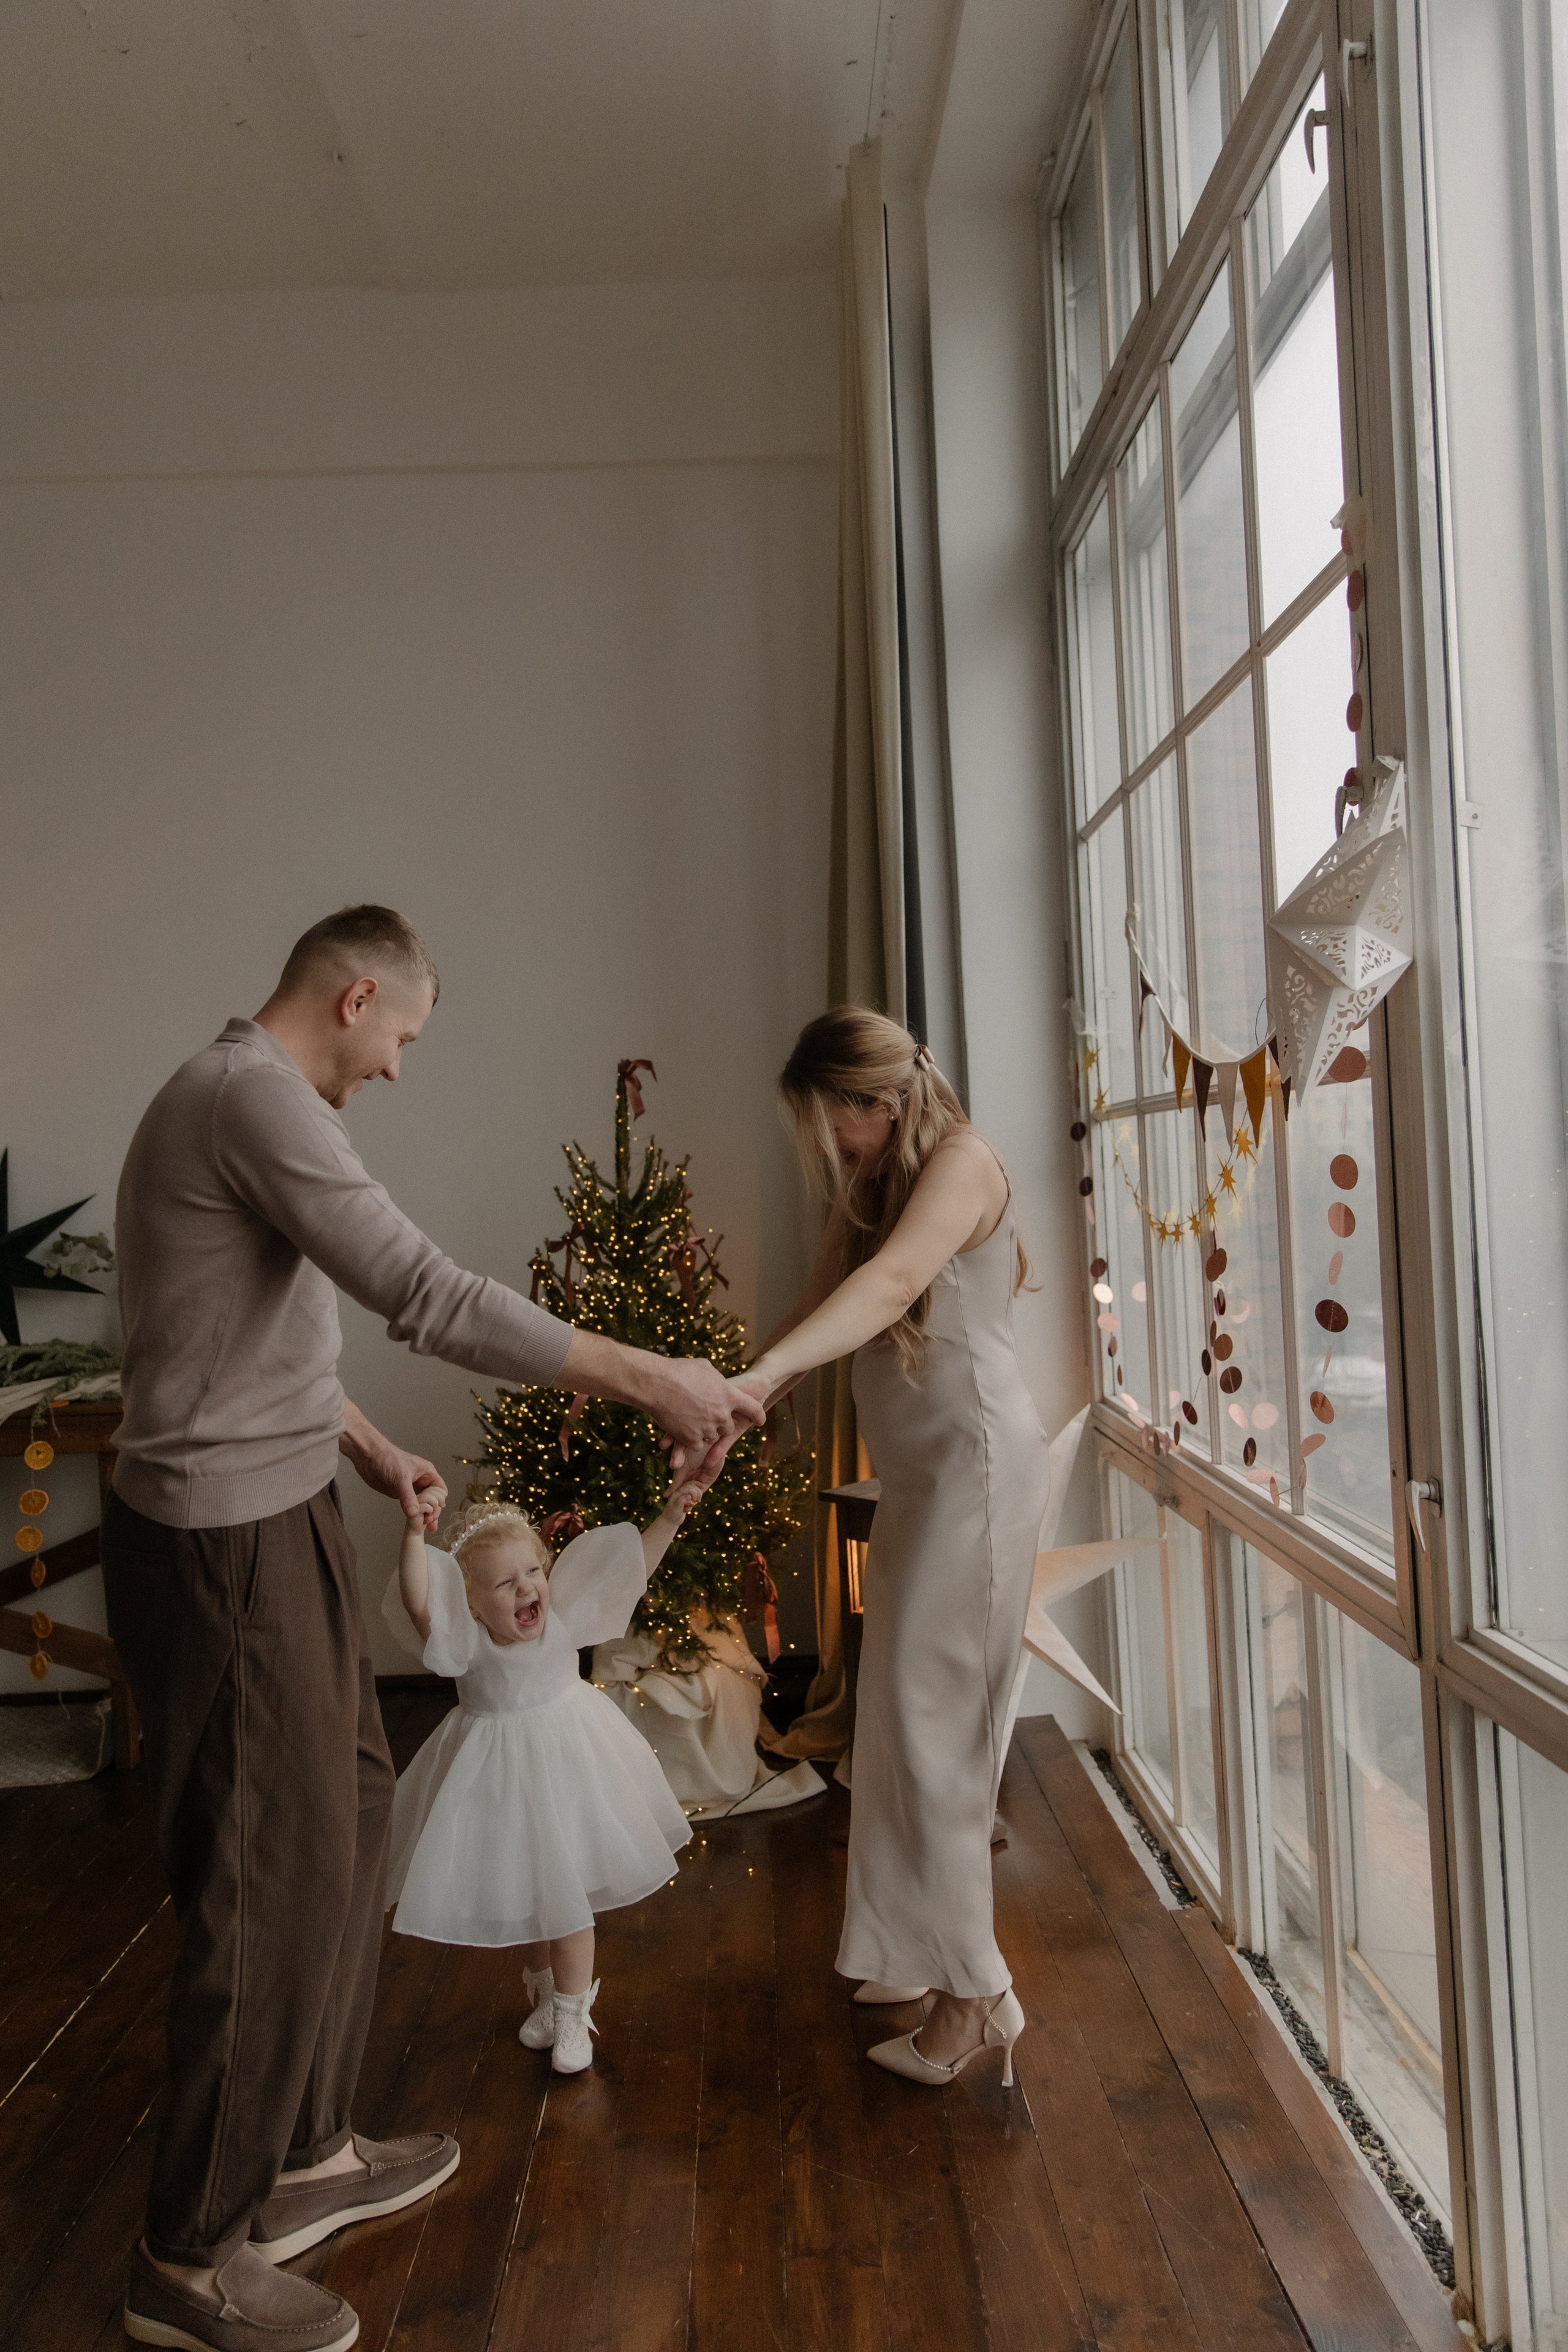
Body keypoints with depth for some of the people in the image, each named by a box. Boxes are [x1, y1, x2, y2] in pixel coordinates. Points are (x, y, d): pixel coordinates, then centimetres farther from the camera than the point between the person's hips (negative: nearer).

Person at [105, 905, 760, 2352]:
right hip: (226, 1543, -11)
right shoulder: (256, 1097, -18)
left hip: (272, 1523, 11)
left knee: (347, 1810, 18)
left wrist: (373, 1450, 22)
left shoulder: (230, 1098, 15)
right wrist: (651, 1379, -25)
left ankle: (309, 2153, 34)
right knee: (274, 1873, 0)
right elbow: (428, 1297, -28)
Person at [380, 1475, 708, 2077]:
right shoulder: (468, 1642, -24)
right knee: (520, 1896, 19)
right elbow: (417, 1604, -43)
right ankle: (544, 1994, 45)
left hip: (565, 1761, 0)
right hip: (498, 1775, 0)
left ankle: (573, 2013, 25)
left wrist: (670, 1517, -26)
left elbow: (631, 1567, -16)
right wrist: (415, 1532, -49)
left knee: (567, 1896, 6)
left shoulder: (564, 1614, -18)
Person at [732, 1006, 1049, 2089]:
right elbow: (827, 1304, 9)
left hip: (976, 1460, -9)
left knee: (929, 1713, -8)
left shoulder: (961, 1162, -12)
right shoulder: (872, 1190, 16)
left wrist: (760, 1374, -44)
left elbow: (894, 1281, -31)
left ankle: (974, 1991, 2)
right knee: (906, 1713, 12)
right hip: (917, 1470, 9)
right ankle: (927, 1951, 26)